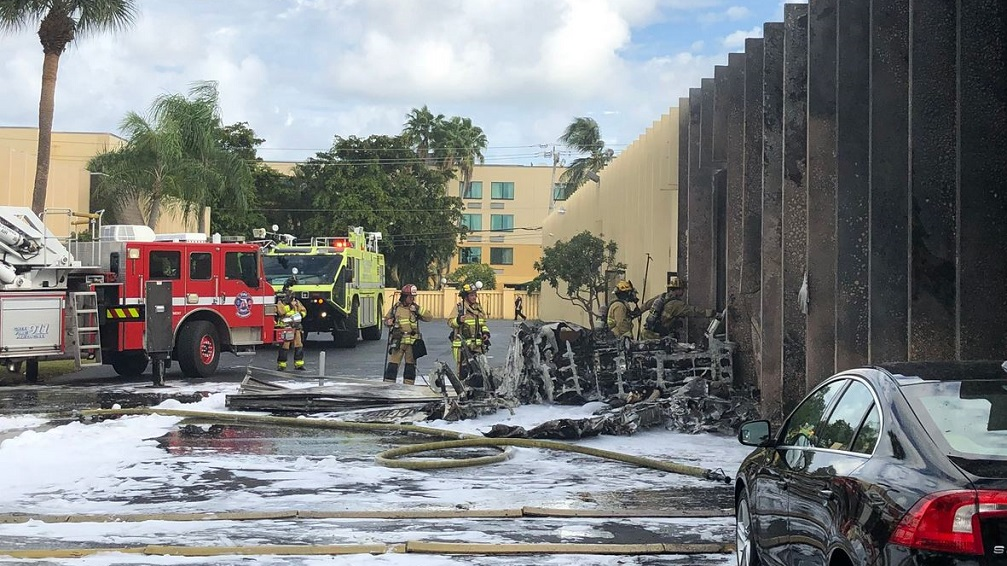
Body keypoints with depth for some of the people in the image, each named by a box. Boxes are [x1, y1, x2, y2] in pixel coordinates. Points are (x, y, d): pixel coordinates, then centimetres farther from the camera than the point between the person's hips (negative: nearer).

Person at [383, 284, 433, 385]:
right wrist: (389, 322, -9)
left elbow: (429, 317, -1)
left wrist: (418, 309, -12)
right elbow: (386, 320, 14)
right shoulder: (395, 307, 4)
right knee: (393, 365, -5)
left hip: (412, 342, 2)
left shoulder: (415, 308, 7)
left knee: (411, 365, 8)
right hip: (397, 341, -2)